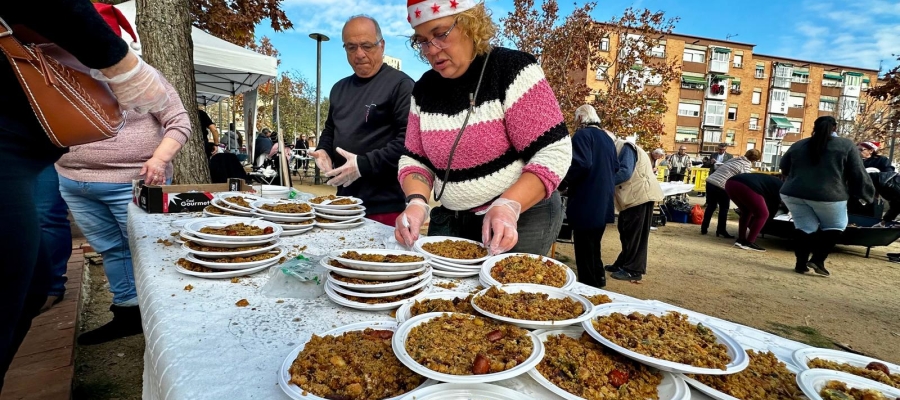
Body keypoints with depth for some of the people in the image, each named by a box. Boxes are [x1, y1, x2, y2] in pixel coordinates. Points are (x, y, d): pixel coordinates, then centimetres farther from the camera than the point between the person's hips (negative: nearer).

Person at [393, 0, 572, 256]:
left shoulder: (512, 69, -13)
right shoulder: (425, 89, 4)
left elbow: (552, 153, -17)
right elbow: (415, 159, 5)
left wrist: (508, 207, -30)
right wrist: (417, 201, -15)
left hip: (521, 219, -5)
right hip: (450, 220, 5)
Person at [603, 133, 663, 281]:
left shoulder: (626, 147, -12)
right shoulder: (617, 151, 18)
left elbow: (625, 172, -24)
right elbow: (615, 173, 14)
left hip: (641, 195, -10)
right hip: (632, 197, 10)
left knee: (635, 235, -5)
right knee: (626, 234, 16)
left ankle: (634, 270, 1)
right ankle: (623, 264, 26)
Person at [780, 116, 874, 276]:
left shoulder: (797, 145, 9)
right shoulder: (846, 145, 2)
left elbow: (784, 169, 20)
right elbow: (859, 174, 1)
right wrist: (866, 194, 11)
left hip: (794, 194, 3)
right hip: (828, 195, -2)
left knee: (806, 227, 13)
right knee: (835, 226, 18)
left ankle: (801, 264, 9)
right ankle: (818, 259, 6)